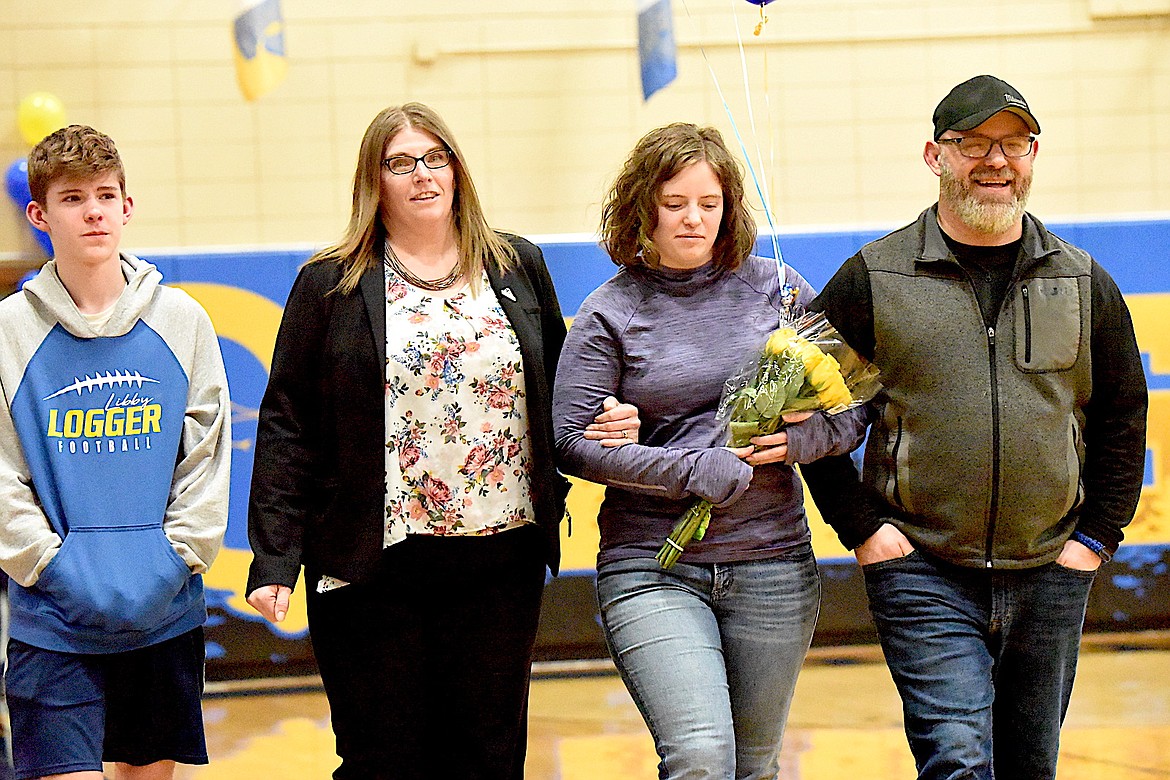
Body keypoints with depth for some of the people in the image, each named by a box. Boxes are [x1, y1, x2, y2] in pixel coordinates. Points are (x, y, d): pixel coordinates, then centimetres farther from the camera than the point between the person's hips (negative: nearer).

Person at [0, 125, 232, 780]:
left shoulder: (181, 320, 4)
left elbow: (207, 454, 4)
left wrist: (175, 561, -6)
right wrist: (56, 569, -13)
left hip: (166, 615, 2)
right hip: (53, 621, -2)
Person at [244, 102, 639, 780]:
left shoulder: (519, 268, 9)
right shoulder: (330, 285, 2)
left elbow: (560, 394, 18)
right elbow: (287, 427, -1)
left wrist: (611, 422, -5)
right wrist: (274, 559, -8)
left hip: (502, 566, 2)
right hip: (373, 570, -2)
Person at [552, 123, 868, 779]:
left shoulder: (775, 288, 7)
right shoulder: (611, 312, 0)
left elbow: (854, 405, 11)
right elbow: (572, 442, -7)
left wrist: (804, 438, -11)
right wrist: (694, 469, -16)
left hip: (773, 563, 3)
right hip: (652, 570, -3)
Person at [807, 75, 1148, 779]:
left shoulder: (1083, 283, 7)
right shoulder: (873, 279, -2)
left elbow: (1124, 416, 14)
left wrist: (1098, 535, 5)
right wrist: (861, 527, -4)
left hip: (1049, 576, 3)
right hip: (924, 575, -3)